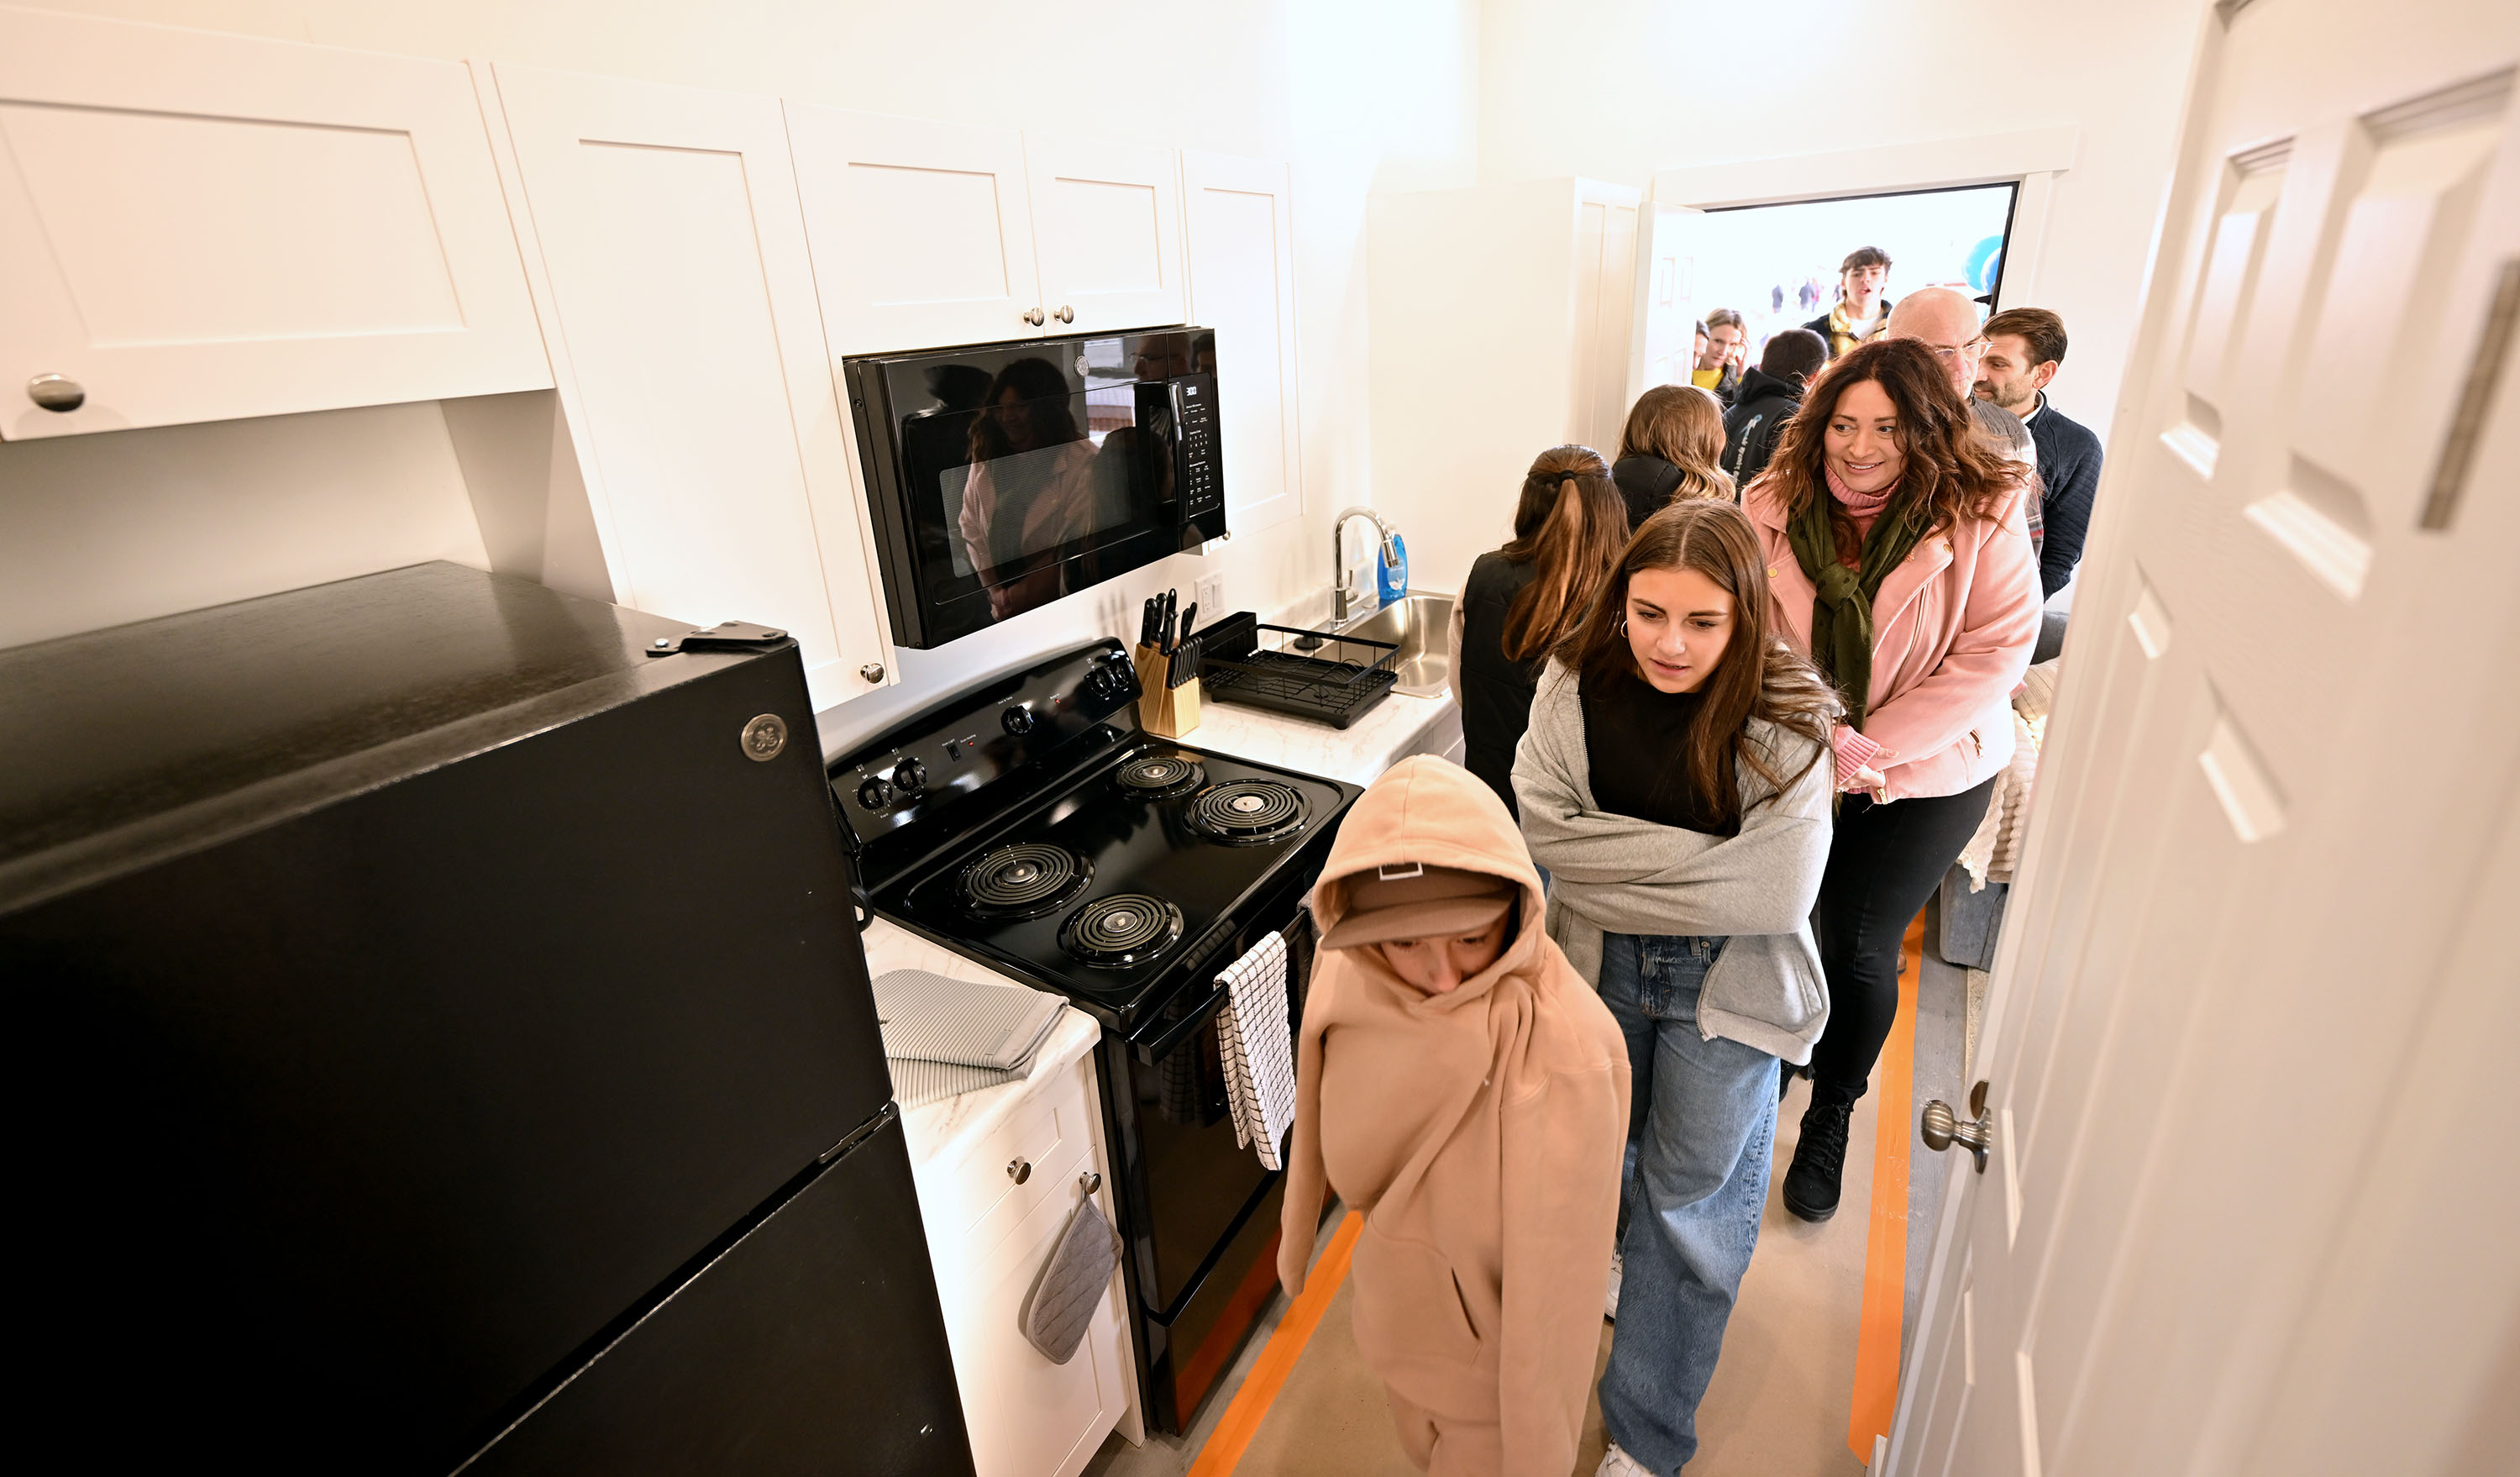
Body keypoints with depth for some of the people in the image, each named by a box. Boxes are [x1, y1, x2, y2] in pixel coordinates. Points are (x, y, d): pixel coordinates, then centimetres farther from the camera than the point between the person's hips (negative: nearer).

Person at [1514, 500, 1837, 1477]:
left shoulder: (1784, 726, -21)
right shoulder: (1577, 685, -14)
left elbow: (1778, 895, -26)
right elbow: (1546, 833, -18)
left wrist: (1617, 863, -22)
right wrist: (1698, 854, -22)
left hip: (1724, 983, -2)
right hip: (1599, 959, 3)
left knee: (1687, 1198, 11)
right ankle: (1626, 1255, 60)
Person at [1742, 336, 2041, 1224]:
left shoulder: (1981, 514, -13)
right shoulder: (1775, 505, -8)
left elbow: (1996, 652, -14)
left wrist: (1871, 748, -19)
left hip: (1926, 779, -2)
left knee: (1856, 950, -1)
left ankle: (1830, 1120, 28)